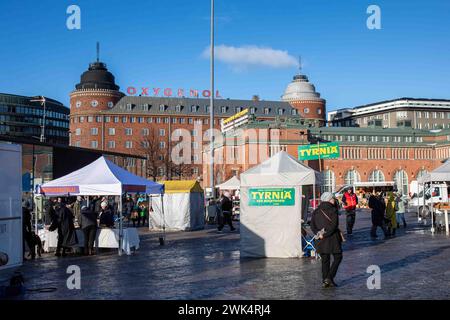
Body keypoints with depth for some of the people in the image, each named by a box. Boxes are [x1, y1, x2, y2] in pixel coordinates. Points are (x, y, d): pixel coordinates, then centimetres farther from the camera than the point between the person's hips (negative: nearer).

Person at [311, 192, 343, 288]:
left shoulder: (316, 211, 8)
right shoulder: (333, 210, -9)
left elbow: (312, 225, 0)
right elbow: (333, 226, -18)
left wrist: (318, 233, -8)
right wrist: (325, 234, -14)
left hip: (322, 240, 5)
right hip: (332, 238, -5)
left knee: (325, 260, 12)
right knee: (338, 257, 8)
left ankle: (325, 281, 11)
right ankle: (329, 278, -3)